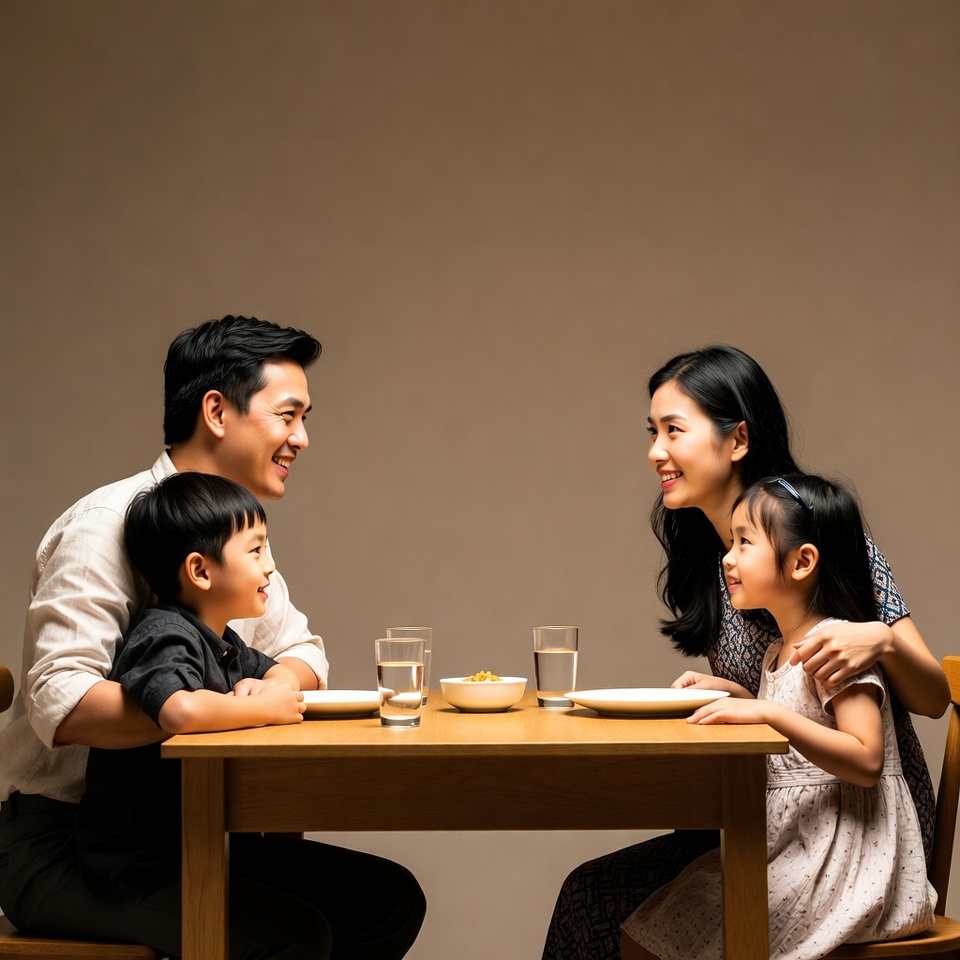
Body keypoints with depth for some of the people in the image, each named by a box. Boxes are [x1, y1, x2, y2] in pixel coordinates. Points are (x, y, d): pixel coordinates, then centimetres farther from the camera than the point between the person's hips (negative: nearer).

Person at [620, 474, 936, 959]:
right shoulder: (778, 652, 14)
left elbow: (866, 761, -24)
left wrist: (771, 713, -31)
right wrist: (732, 691, 15)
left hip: (840, 853, -9)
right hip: (786, 842, 9)